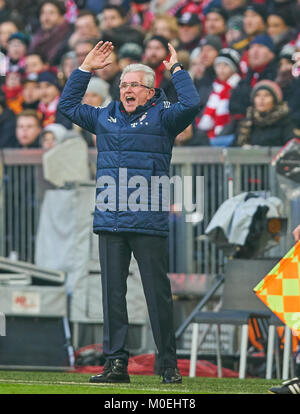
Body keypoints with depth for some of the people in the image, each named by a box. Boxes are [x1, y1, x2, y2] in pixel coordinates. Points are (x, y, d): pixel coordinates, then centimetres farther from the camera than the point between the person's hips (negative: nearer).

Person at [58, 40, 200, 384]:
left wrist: (176, 69, -2)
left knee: (158, 295, -2)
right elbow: (67, 105, 28)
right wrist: (86, 68, 22)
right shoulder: (105, 117, 18)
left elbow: (191, 104, -13)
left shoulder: (161, 117, 4)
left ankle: (168, 365, 4)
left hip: (149, 225, -5)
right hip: (109, 223, 5)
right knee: (112, 294, 3)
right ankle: (115, 362, 7)